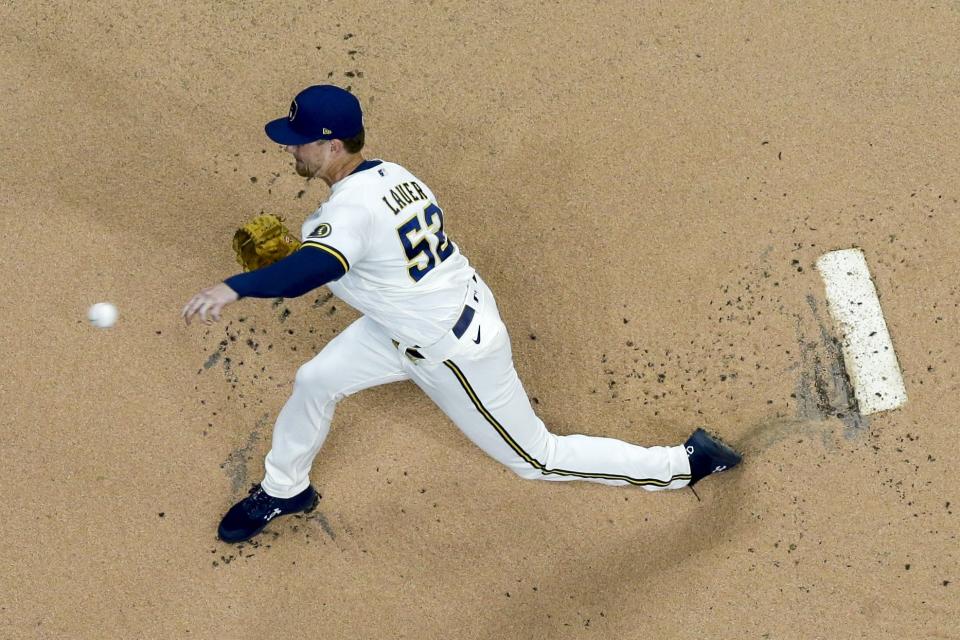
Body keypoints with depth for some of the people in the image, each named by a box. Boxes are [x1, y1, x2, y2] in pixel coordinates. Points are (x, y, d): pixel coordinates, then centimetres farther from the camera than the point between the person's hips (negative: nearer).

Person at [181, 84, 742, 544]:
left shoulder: (353, 208, -31)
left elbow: (316, 268, -51)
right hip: (414, 323, 9)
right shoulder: (394, 175, -3)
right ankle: (285, 491, 37)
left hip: (454, 354, -9)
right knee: (315, 381, 13)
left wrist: (234, 288, -62)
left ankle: (684, 464, 19)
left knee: (537, 458, 8)